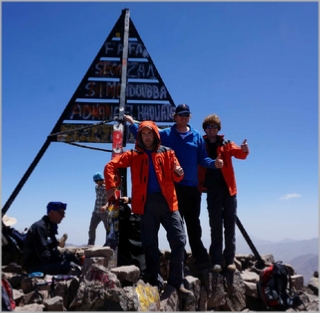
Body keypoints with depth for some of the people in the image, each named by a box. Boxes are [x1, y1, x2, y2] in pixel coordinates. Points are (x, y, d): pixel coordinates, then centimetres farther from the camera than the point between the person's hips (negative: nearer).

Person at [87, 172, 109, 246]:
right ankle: (90, 243, 13)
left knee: (108, 228, 2)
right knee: (92, 227, 3)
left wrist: (106, 206, -43)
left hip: (105, 212, -6)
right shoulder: (97, 187, 11)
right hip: (96, 211, 6)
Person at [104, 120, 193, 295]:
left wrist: (178, 173, -14)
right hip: (147, 203, -1)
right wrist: (111, 187, -8)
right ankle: (155, 282, 16)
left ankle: (177, 281, 11)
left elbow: (175, 178, 9)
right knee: (150, 244, 5)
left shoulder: (167, 153, 12)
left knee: (179, 240, -2)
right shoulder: (134, 155, 9)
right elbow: (110, 166, 4)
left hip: (168, 201, 1)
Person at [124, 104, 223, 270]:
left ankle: (201, 260, 17)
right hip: (173, 186, -2)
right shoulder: (165, 134, 4)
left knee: (194, 225, 10)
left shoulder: (197, 136, 8)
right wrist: (132, 124, -3)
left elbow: (202, 158, 8)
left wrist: (214, 163, -10)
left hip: (192, 186, 2)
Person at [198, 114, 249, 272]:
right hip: (212, 191, -1)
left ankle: (229, 260, 11)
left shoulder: (226, 144, 6)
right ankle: (217, 260, 6)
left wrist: (244, 150, -32)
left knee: (230, 225, 3)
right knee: (215, 226, 2)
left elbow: (239, 153, -9)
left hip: (228, 189, 1)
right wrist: (200, 185, -14)